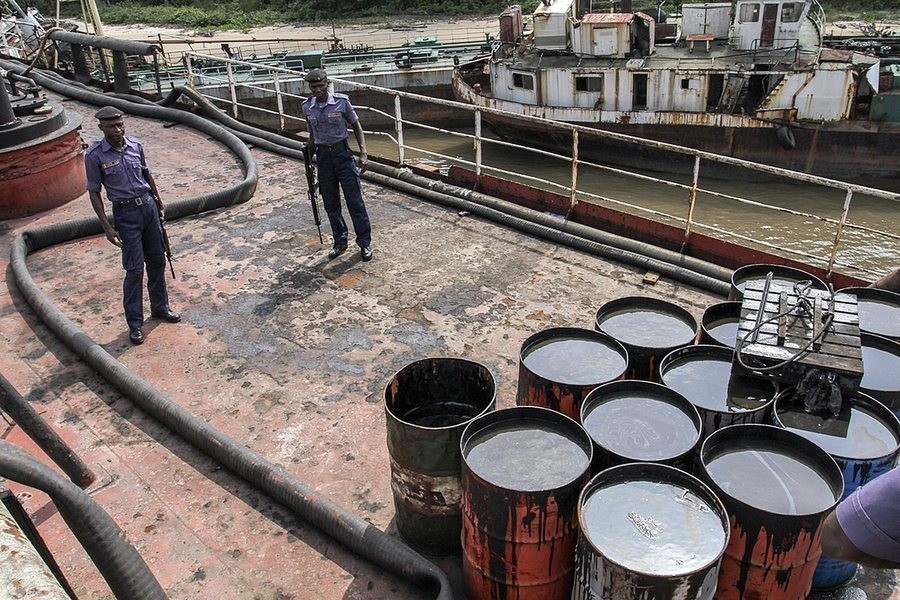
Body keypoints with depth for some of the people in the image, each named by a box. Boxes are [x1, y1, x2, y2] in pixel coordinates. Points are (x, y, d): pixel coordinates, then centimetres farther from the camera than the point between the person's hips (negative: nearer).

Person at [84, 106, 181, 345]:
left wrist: (159, 203, 20)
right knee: (134, 269, -3)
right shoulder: (95, 155, -12)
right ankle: (134, 323, 8)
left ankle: (160, 307, 31)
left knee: (157, 261, 14)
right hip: (126, 213, -5)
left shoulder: (135, 145, 0)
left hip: (148, 205, 5)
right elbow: (94, 192, -8)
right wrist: (107, 227, -13)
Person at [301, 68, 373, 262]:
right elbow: (312, 135, 13)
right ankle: (340, 242, 25)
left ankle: (365, 243, 9)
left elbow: (356, 127, -1)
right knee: (330, 204, 10)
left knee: (355, 201, -2)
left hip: (342, 154, -3)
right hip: (323, 157, 4)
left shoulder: (341, 101, -9)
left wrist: (363, 153, -10)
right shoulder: (307, 107, 1)